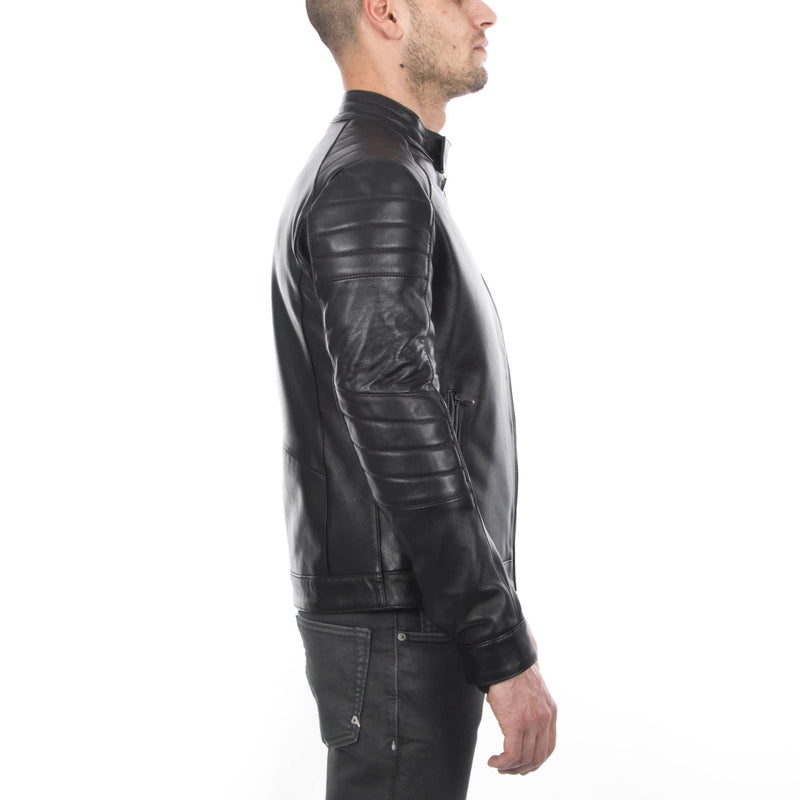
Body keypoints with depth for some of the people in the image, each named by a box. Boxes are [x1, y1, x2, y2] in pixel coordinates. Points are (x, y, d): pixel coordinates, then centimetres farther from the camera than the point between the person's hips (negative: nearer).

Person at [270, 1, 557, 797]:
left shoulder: (384, 181, 17)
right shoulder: (372, 181, -16)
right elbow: (398, 428, -25)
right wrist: (506, 651, -23)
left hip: (403, 617, 10)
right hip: (399, 633, -10)